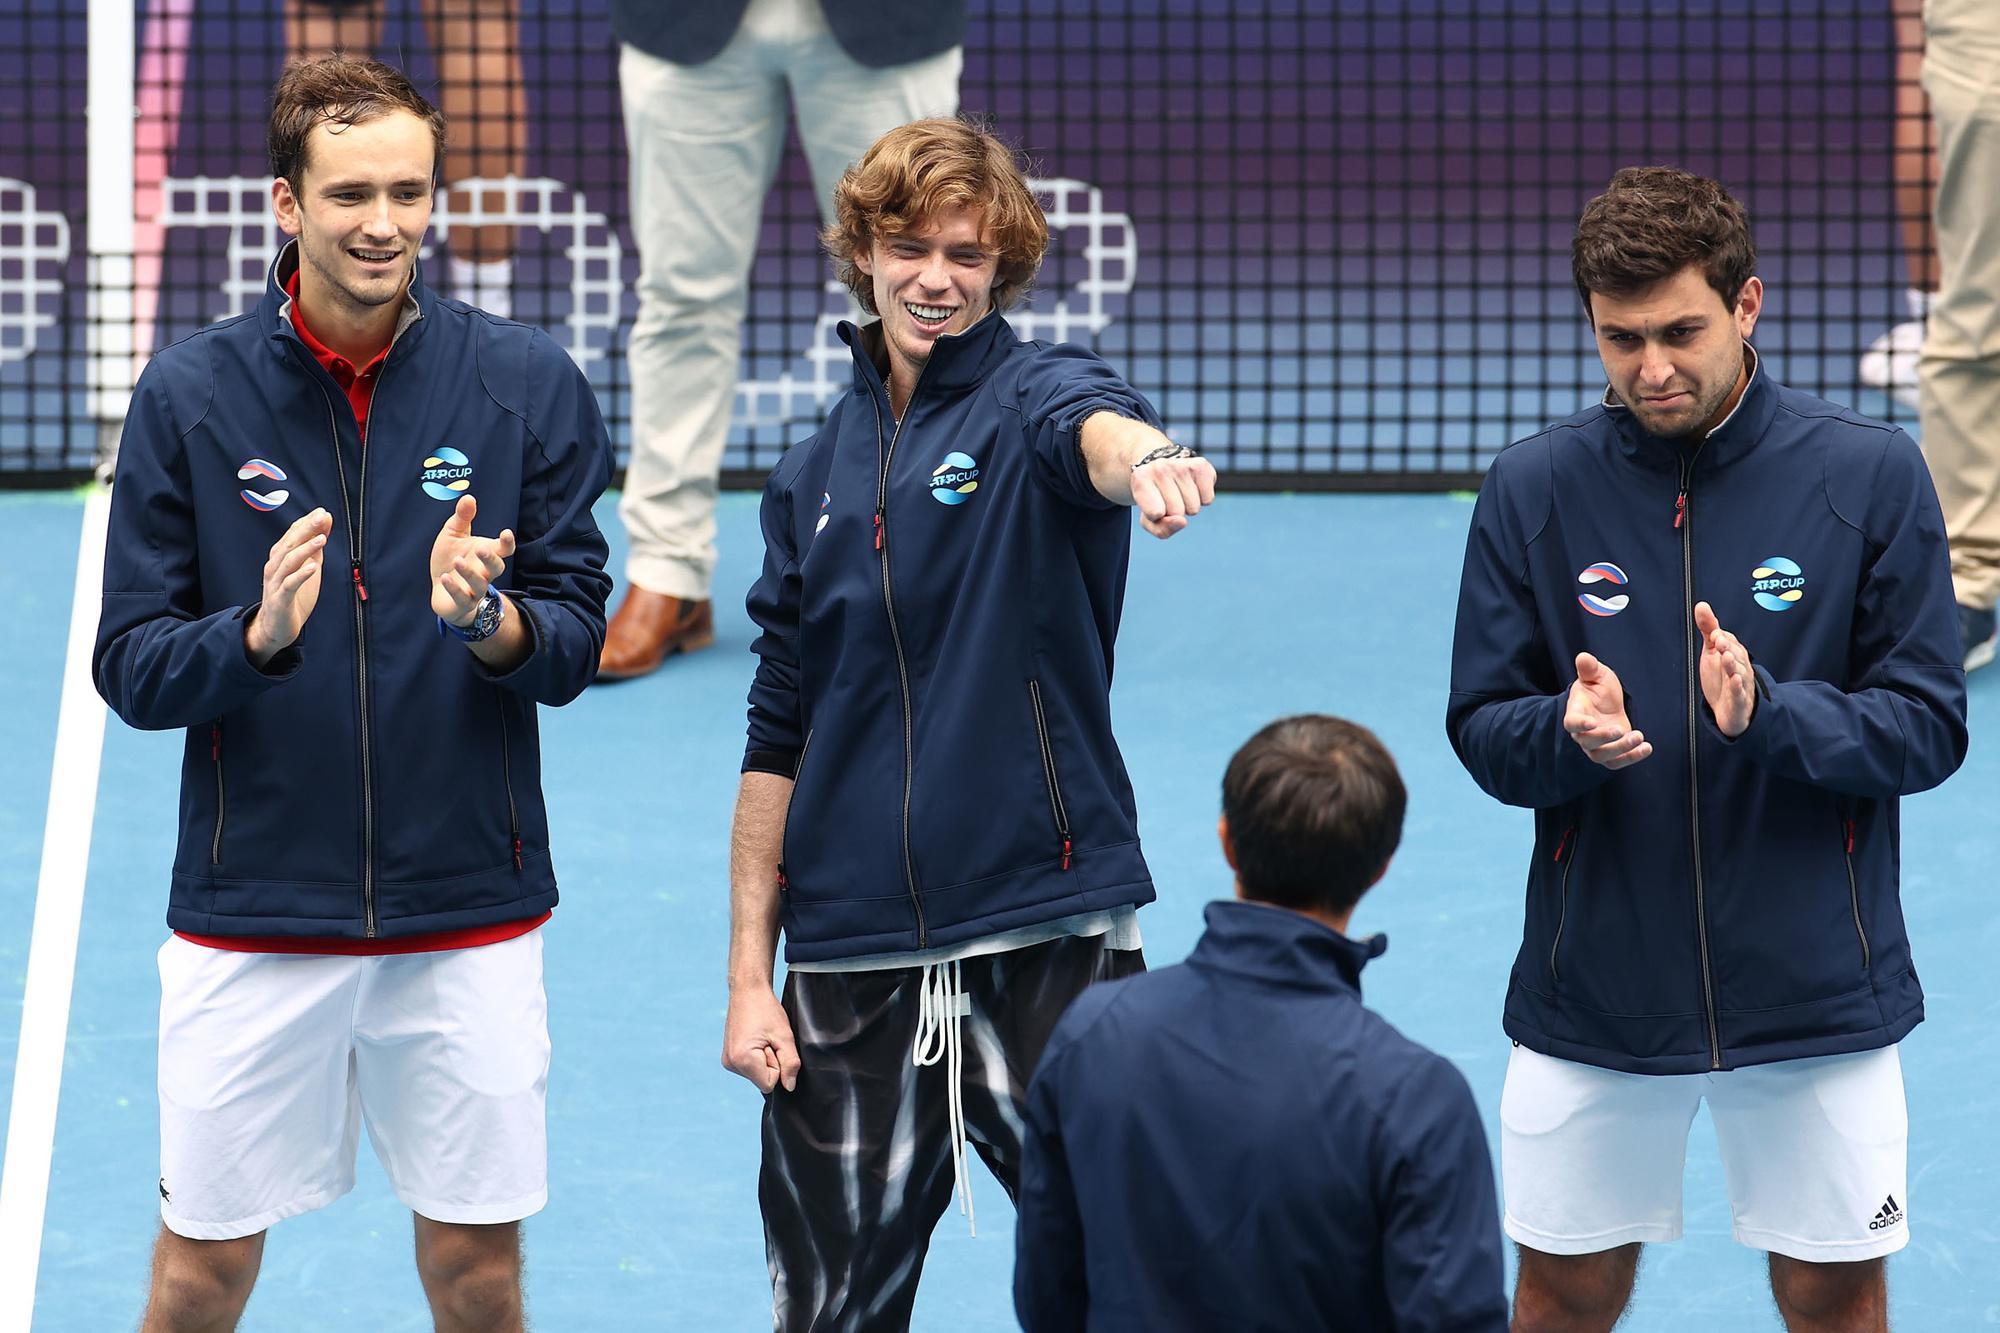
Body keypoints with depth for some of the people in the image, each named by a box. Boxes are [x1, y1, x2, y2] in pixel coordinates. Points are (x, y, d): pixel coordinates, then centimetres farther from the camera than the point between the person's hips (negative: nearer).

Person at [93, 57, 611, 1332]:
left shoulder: (528, 386, -1)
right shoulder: (191, 394, -3)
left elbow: (575, 647, -1)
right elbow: (131, 671, -3)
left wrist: (489, 622, -23)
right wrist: (255, 636, -23)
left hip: (468, 910, 1)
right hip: (251, 914, -1)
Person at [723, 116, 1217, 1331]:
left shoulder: (1029, 397, -2)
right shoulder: (816, 478, 11)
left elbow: (1091, 426, -29)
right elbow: (778, 741, 14)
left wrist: (1148, 455, -54)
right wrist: (748, 978, 9)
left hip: (1048, 931, -4)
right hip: (850, 959, 4)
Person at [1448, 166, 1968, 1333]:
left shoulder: (1870, 475, -6)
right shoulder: (1534, 489, -2)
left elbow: (1930, 728, -6)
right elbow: (1482, 732, 1)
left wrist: (1769, 713, -24)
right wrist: (1568, 733, -22)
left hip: (1817, 993, -1)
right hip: (1593, 996, 1)